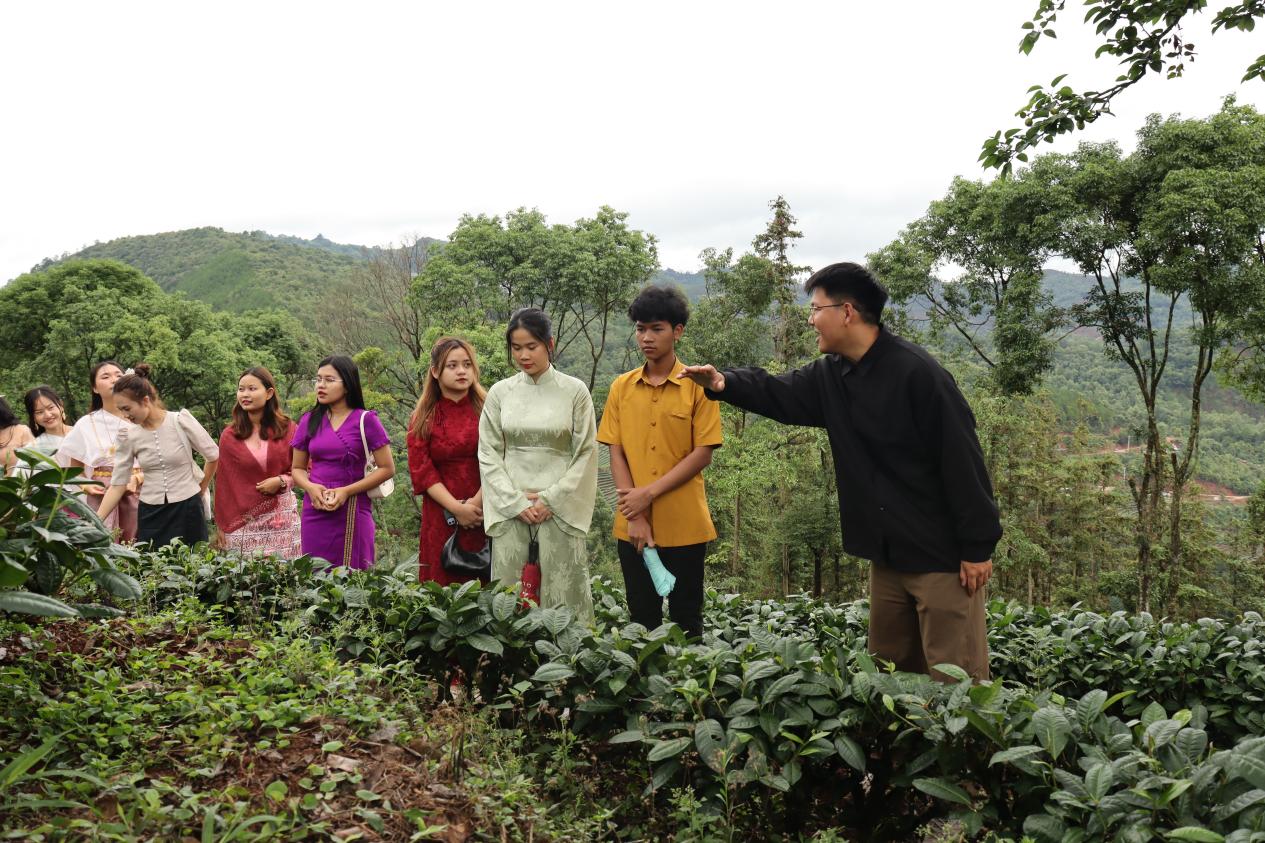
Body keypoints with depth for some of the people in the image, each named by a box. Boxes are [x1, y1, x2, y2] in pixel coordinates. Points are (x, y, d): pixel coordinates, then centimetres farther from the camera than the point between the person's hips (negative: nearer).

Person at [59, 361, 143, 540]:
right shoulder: (86, 424, 7)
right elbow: (76, 468, 14)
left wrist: (136, 479, -13)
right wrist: (85, 486, -5)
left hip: (137, 495, 0)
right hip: (101, 497, 0)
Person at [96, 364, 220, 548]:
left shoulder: (181, 421, -11)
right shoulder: (128, 435, -1)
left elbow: (214, 455, -2)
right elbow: (118, 485, 1)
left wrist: (200, 489, 8)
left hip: (187, 508, -3)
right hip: (150, 513, 3)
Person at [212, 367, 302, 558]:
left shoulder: (287, 428, 0)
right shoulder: (229, 436, 3)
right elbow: (222, 484, 7)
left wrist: (281, 481, -10)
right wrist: (220, 526, 6)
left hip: (282, 517, 0)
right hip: (243, 520, 1)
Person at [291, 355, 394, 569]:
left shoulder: (365, 420, -3)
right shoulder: (309, 421, 8)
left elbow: (387, 468, -5)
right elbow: (297, 468, 14)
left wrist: (347, 491, -14)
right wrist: (310, 487, -8)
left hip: (353, 512, -3)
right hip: (315, 512, 3)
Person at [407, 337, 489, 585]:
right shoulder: (423, 418, 8)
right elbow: (421, 471, 1)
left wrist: (476, 503, -15)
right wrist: (457, 508, -11)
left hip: (485, 514, -1)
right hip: (441, 517, 1)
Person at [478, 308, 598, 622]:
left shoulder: (574, 391, 0)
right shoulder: (500, 393, 5)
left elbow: (585, 454, 0)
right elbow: (488, 454, 5)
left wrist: (551, 499, -7)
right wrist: (516, 502, -5)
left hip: (559, 510, -2)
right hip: (510, 509, 2)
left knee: (563, 593, -1)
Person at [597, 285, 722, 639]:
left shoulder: (697, 385, -3)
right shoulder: (621, 387, 6)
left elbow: (703, 453, -8)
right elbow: (616, 453, 2)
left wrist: (649, 493, -14)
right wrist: (634, 516, -8)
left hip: (685, 526, -2)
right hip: (633, 526, 3)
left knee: (686, 619, 9)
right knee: (642, 618, 12)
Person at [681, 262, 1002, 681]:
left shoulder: (917, 373, -20)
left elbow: (962, 463, -19)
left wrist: (977, 548, -17)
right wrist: (724, 383, -7)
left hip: (942, 556, -8)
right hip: (887, 555, 8)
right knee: (888, 670, 17)